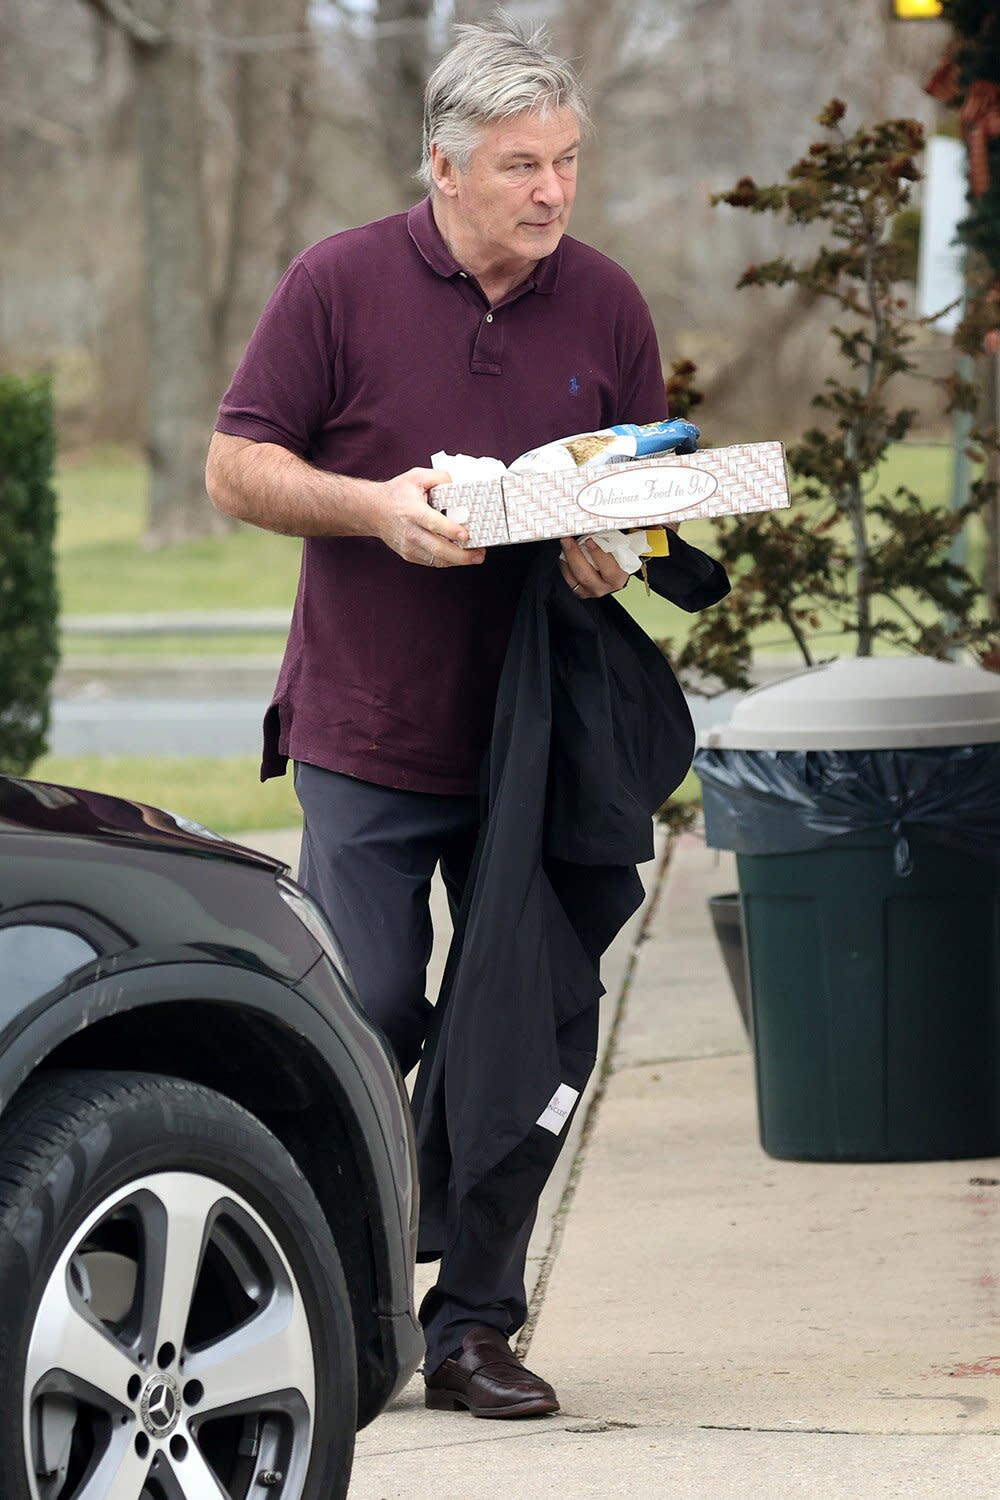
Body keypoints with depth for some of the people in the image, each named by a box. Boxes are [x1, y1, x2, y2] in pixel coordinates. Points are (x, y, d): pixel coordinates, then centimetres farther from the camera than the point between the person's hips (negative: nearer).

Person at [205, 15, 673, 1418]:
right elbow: (237, 466, -3)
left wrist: (614, 548, -9)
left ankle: (476, 1325, 11)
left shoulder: (606, 304, 5)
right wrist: (375, 509, -19)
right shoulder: (340, 284, -5)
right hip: (365, 736, -3)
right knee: (369, 1024, -5)